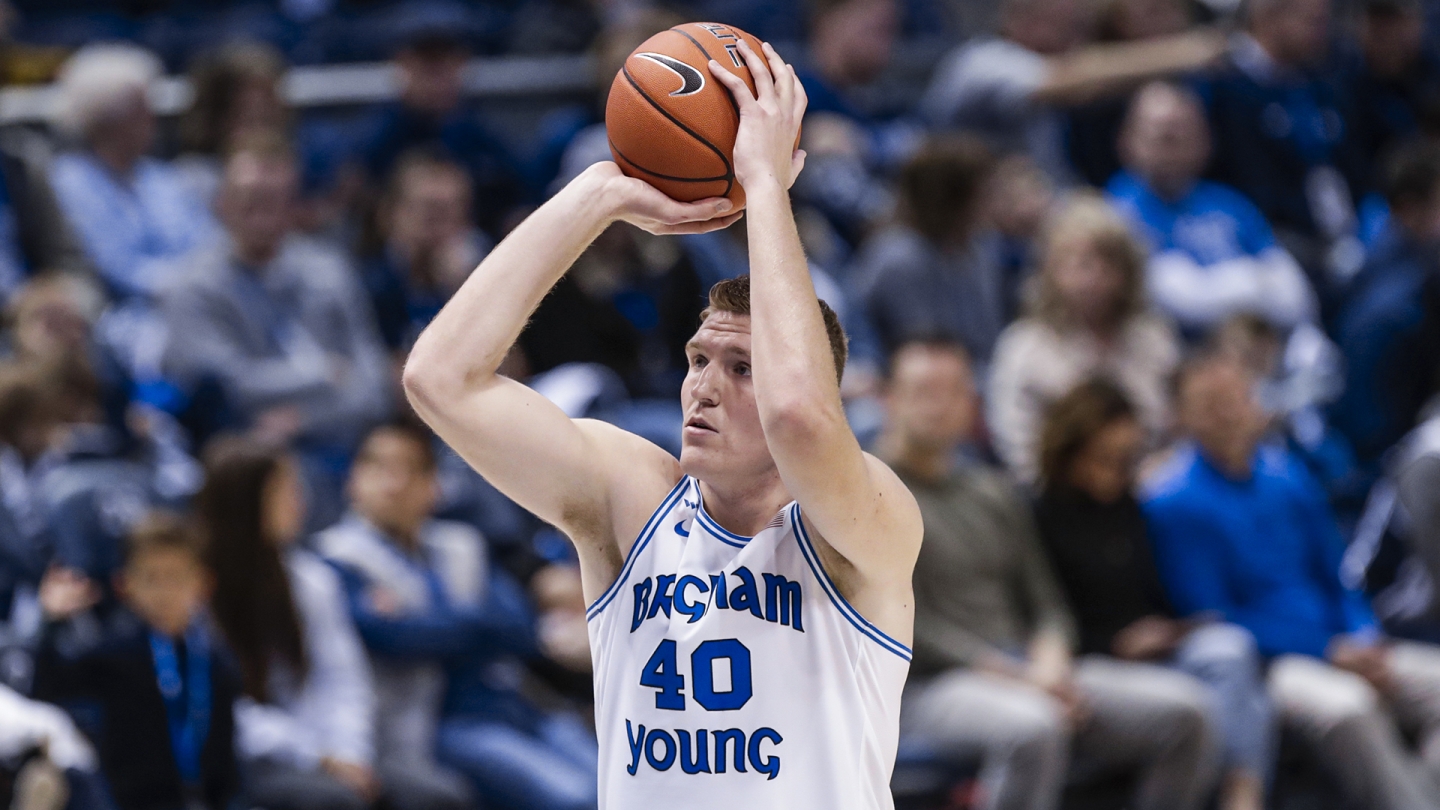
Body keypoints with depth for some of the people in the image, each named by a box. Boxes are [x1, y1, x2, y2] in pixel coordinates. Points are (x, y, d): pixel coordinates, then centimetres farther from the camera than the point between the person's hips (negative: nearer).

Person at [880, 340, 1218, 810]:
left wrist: (1049, 661, -4)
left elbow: (1047, 607, 21)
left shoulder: (995, 495, 23)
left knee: (1183, 709, -13)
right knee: (1030, 727, -40)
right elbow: (903, 626, -9)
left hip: (1033, 678, 7)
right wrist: (1013, 674, -15)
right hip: (929, 687, -7)